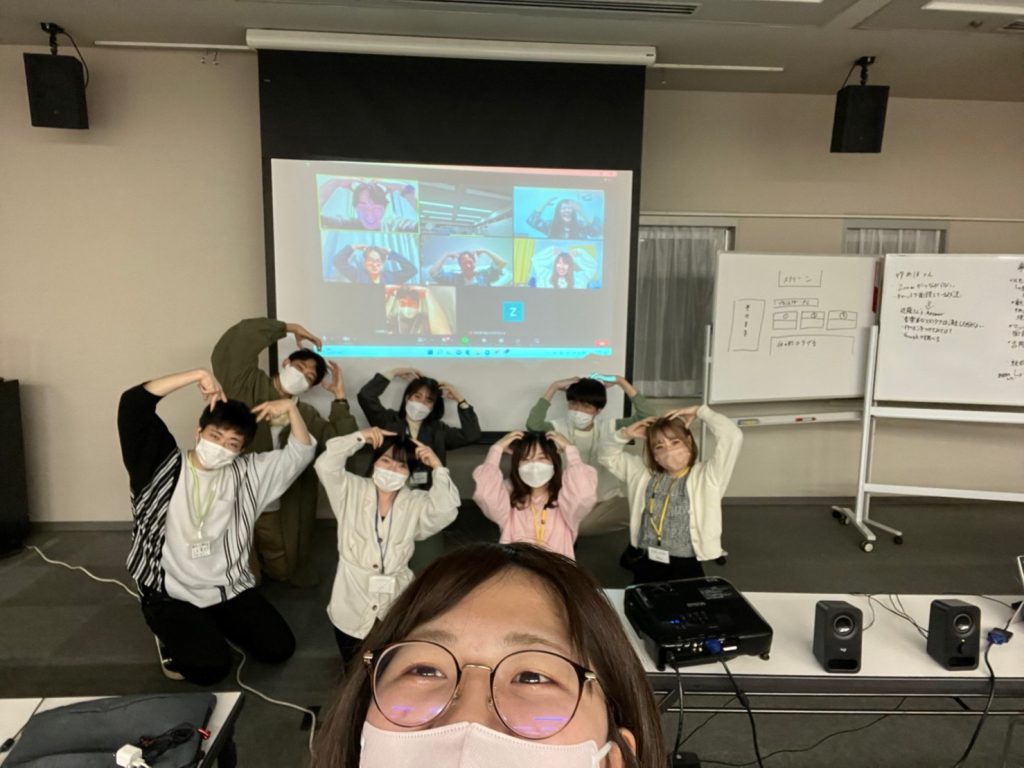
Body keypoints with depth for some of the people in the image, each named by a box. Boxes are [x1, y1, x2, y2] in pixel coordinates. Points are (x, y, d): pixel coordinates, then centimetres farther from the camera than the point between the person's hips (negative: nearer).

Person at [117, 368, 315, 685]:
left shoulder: (245, 473, 0)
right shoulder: (164, 465, -8)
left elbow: (300, 454, 1)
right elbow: (133, 403, -19)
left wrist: (291, 408, -14)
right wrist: (199, 374, -24)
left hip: (229, 588, 4)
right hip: (172, 594, -4)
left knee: (279, 648, -2)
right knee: (211, 668, -19)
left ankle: (209, 626, 23)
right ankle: (172, 635, 15)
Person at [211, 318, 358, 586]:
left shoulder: (307, 415, 5)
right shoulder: (246, 385, -6)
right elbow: (239, 341, -20)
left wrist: (339, 396, -7)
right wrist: (288, 328, -12)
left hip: (275, 509, 4)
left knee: (283, 569, 17)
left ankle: (258, 558, 47)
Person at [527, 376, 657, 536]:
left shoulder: (609, 428, 1)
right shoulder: (559, 428, -5)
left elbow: (648, 416, -9)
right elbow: (533, 424, -26)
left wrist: (622, 382, -12)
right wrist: (553, 388, -19)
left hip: (608, 501, 1)